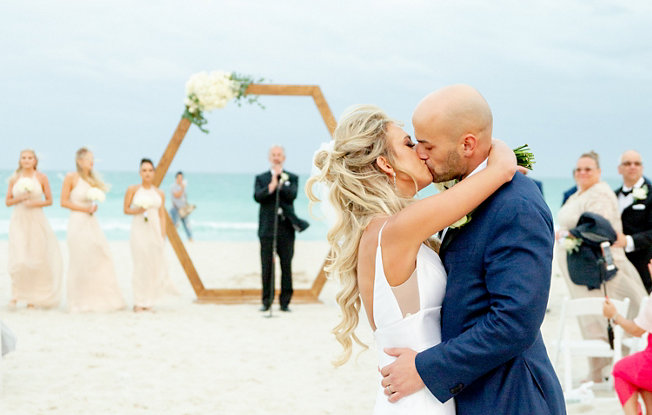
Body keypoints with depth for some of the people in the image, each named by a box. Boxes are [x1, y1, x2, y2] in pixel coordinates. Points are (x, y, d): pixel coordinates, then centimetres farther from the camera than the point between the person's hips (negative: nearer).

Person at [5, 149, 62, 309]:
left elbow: (49, 200, 5)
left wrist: (36, 203, -12)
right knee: (19, 260, -12)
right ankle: (15, 293, 5)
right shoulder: (14, 178, 5)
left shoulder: (41, 178, 1)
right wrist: (20, 198, -10)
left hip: (37, 220, 0)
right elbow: (7, 201, 8)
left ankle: (32, 298, 13)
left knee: (36, 260, 1)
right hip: (18, 221, 0)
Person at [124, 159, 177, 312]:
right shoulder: (132, 190, 1)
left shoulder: (160, 193, 8)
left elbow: (162, 216, 10)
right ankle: (139, 302, 1)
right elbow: (126, 209, 6)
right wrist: (137, 211, -14)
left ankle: (149, 300, 11)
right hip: (139, 230, -3)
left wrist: (163, 236, 4)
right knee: (140, 265, -5)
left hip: (155, 230, 3)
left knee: (155, 264, 1)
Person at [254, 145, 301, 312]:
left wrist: (279, 182, -10)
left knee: (286, 266, 0)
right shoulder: (261, 178, 12)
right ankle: (266, 301, 9)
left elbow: (292, 195, -7)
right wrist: (272, 184, -14)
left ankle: (285, 302, 6)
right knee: (266, 267, 1)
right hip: (267, 228, 0)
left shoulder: (292, 178, 11)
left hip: (286, 229, 0)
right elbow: (257, 197, -6)